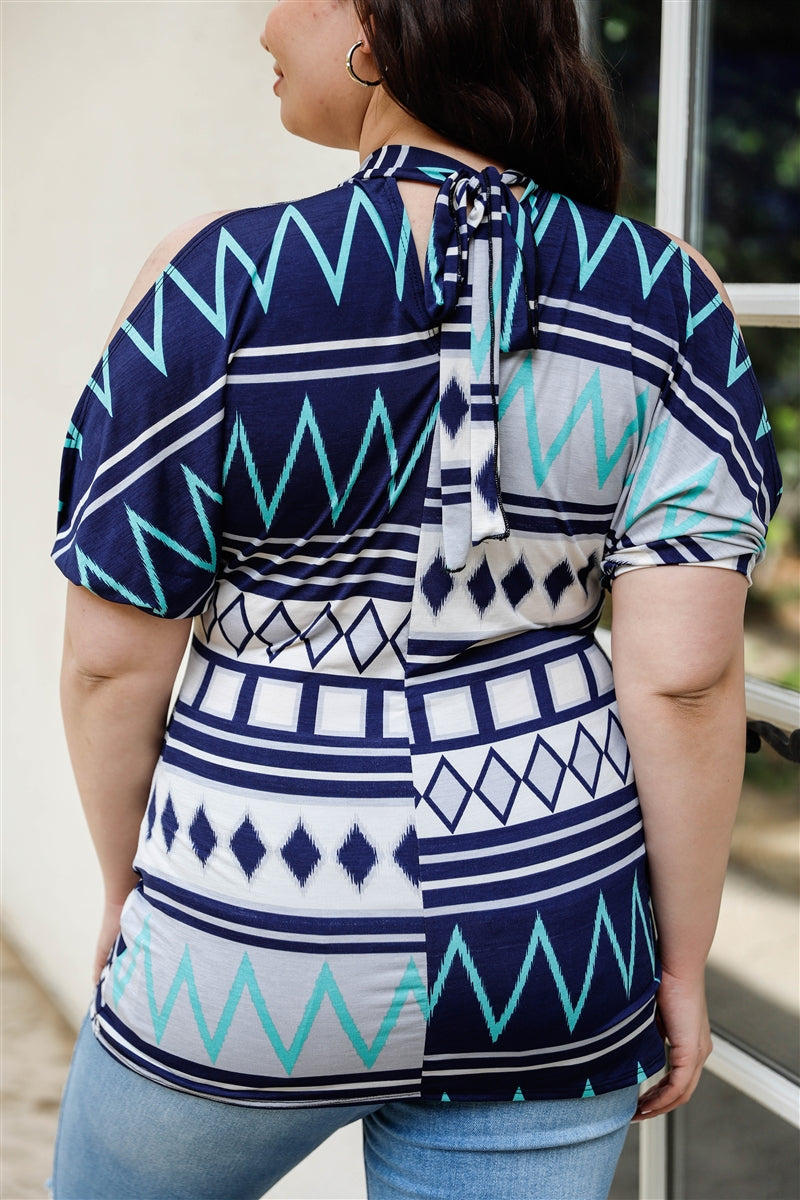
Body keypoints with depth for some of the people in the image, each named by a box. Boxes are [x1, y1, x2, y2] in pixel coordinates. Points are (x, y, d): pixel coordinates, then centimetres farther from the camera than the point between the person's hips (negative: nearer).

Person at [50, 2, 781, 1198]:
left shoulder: (222, 281, -14)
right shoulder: (667, 298, -7)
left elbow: (113, 656, -9)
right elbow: (686, 672, -10)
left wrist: (127, 885, 8)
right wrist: (684, 958, 2)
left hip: (252, 952, -2)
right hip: (547, 957, 3)